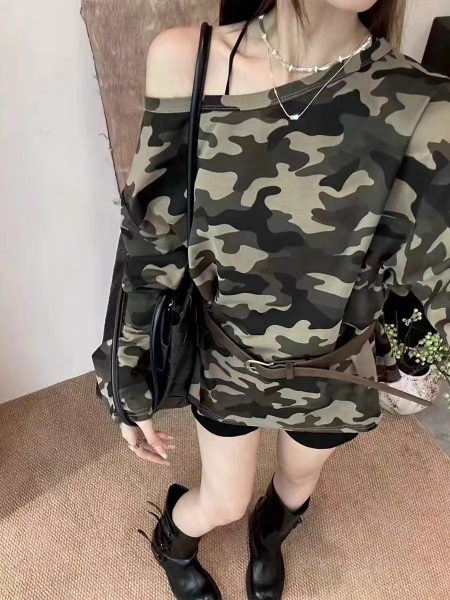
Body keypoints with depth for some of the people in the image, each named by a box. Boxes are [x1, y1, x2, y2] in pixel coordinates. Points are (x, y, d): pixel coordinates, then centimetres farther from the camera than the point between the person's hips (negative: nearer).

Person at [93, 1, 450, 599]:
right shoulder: (185, 62, -20)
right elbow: (153, 242, -14)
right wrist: (132, 386, -6)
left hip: (330, 375, 1)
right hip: (225, 357, 0)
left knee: (298, 481, 29)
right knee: (223, 504, 21)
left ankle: (268, 538, 69)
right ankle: (172, 542, 62)